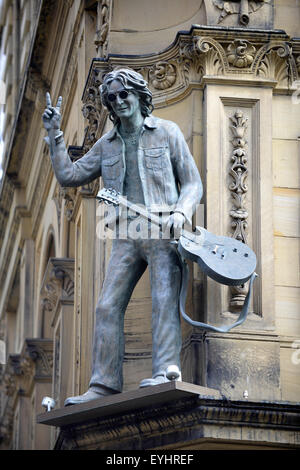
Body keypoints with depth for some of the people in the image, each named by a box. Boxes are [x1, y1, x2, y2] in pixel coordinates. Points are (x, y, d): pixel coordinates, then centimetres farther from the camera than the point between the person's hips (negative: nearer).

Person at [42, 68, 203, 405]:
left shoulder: (166, 132, 6)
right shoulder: (106, 144, 17)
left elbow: (192, 183, 5)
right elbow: (67, 175, 18)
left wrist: (181, 213, -14)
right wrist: (55, 135, 11)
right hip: (126, 236, 4)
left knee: (164, 301, -17)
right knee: (108, 307, -5)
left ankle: (165, 375, -26)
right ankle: (104, 384, -8)